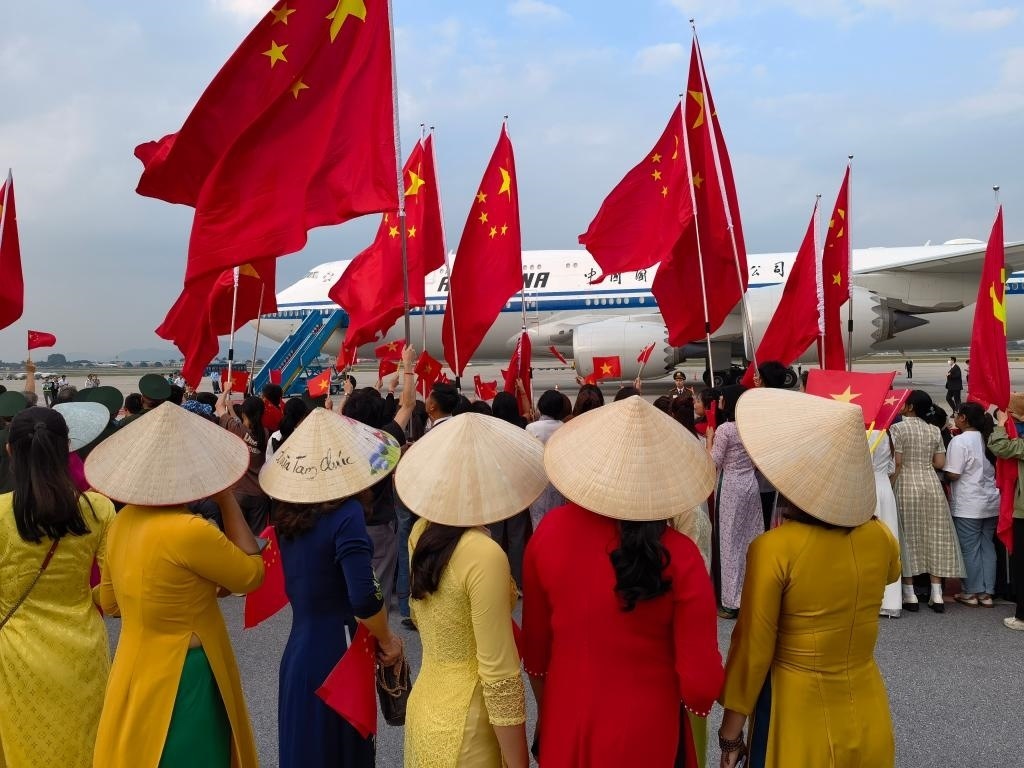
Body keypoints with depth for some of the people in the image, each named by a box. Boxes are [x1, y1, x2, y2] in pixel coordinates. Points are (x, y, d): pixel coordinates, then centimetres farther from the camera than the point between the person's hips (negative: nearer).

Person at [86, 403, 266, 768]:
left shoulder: (124, 521, -2)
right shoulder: (190, 531, -26)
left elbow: (110, 602, 11)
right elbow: (251, 574, -10)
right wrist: (227, 499, -9)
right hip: (182, 679, -7)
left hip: (134, 674, 8)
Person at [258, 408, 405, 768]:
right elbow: (364, 599, -29)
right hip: (337, 656, -7)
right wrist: (387, 640, -9)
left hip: (298, 654, 7)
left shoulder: (287, 510, -1)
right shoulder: (345, 514, -20)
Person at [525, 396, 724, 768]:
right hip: (645, 737, -2)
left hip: (566, 727, 2)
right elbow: (701, 679, -17)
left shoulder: (552, 531, -15)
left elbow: (535, 645, -3)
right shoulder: (678, 556, -22)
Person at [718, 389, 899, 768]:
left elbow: (753, 647, -15)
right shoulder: (881, 537, -8)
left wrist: (731, 728, -4)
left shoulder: (774, 548, -22)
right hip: (868, 717, 5)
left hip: (798, 719, -4)